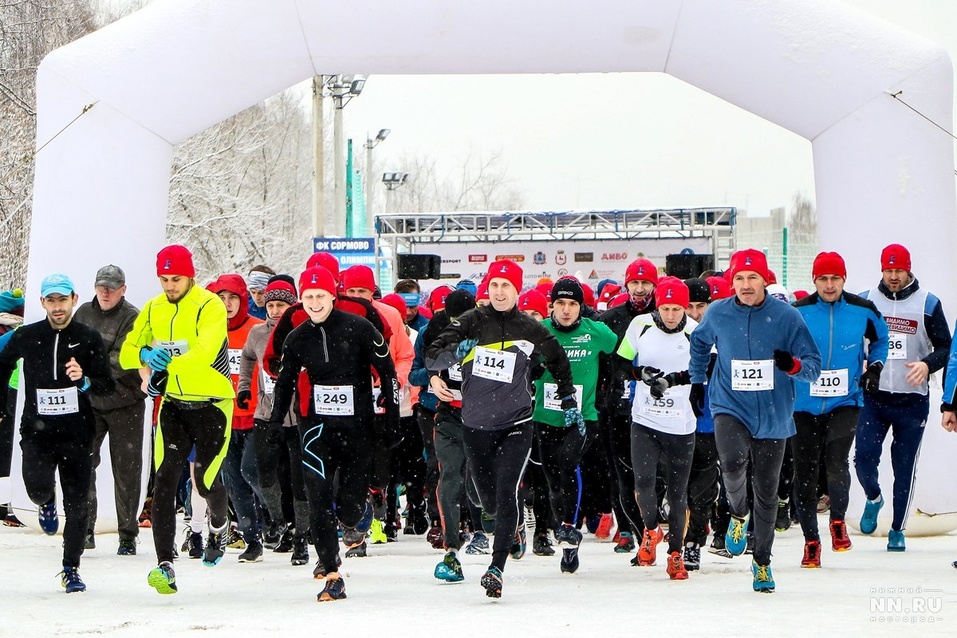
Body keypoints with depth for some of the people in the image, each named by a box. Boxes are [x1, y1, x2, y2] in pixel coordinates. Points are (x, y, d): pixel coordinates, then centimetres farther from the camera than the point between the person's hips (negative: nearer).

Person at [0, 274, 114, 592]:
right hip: (37, 430, 0)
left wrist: (85, 381, -22)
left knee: (77, 504, 1)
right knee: (37, 487, -21)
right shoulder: (26, 337, 1)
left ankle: (71, 570, 14)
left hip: (77, 431, 0)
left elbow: (108, 386, -1)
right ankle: (47, 502, 18)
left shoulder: (89, 338, -1)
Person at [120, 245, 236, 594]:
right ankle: (165, 564, -14)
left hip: (211, 404, -4)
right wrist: (145, 355, -17)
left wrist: (168, 366, -35)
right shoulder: (153, 310, 6)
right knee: (164, 480, -10)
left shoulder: (209, 306, -13)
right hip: (173, 405, 4)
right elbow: (127, 353, 5)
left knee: (205, 480, 2)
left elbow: (205, 351, -27)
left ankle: (219, 524, 39)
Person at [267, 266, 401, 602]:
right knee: (318, 499, -12)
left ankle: (356, 519, 40)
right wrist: (276, 420, 9)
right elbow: (284, 381, 18)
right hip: (317, 425, 2)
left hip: (357, 425, -2)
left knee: (350, 503, 0)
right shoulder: (297, 339, 4)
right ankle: (332, 576, -8)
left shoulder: (358, 328, -7)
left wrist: (392, 417, -2)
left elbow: (387, 372, -1)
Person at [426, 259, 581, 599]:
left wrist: (569, 402, 16)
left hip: (516, 425, -2)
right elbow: (431, 358, -5)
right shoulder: (471, 322, -1)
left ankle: (497, 567, -16)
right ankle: (513, 528, 46)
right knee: (489, 500, 12)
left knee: (506, 492, -17)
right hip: (476, 426, 2)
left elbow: (558, 362, 18)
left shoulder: (531, 330, 0)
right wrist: (455, 351, -25)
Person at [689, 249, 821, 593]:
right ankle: (739, 515, 2)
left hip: (773, 415, 0)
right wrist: (697, 380, 21)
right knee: (733, 462, -30)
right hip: (730, 406, 0)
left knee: (767, 492, 9)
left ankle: (762, 561, 28)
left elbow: (814, 365, -5)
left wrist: (794, 365, -26)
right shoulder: (717, 314, -1)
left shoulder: (787, 316, -7)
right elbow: (698, 343, 22)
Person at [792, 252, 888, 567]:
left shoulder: (863, 311, -2)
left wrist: (874, 367, 6)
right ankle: (811, 540, 16)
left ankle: (838, 520, 9)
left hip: (846, 402, 0)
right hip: (804, 404, 0)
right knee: (805, 472, 2)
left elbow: (880, 338, 18)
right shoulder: (798, 313, -6)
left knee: (836, 461, -18)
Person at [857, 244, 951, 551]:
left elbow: (946, 347, 3)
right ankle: (873, 498, 23)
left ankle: (897, 531, 16)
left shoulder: (928, 304, 0)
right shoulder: (866, 302, 4)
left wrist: (927, 364, -17)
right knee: (864, 456, -10)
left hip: (912, 400, -1)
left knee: (905, 467, 4)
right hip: (873, 398, 1)